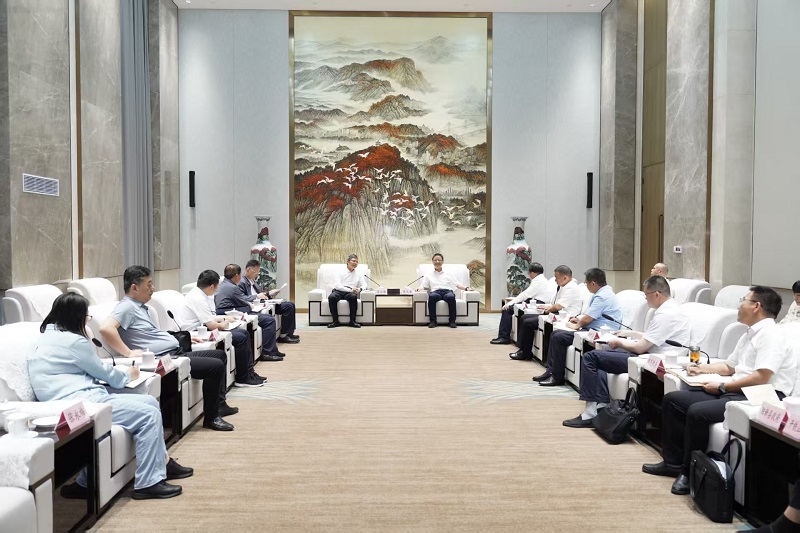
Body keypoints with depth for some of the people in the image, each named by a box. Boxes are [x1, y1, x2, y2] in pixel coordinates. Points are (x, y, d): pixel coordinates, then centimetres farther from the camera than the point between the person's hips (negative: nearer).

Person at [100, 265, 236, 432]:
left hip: (177, 353, 11)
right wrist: (128, 352, -28)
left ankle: (219, 405, 18)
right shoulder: (127, 307, -13)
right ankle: (211, 417, -6)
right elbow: (105, 328, -29)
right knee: (216, 366, -19)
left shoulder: (140, 306, 17)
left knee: (219, 354, 16)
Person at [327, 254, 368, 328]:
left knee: (353, 297, -36)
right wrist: (350, 290, -15)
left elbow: (364, 284, 10)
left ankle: (352, 321, -29)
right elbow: (337, 285, -2)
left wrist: (360, 289, -15)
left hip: (349, 293, 1)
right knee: (331, 297, -35)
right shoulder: (341, 272, 10)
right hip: (339, 291, -1)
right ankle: (335, 321, -26)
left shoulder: (359, 274, 21)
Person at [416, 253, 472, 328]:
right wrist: (419, 288, -6)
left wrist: (466, 288, 2)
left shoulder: (448, 274, 27)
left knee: (451, 297, -37)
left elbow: (457, 284, 20)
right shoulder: (428, 275, 27)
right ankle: (432, 321, -34)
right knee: (432, 296, -38)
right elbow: (423, 286, 18)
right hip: (435, 292, 0)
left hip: (447, 291, 0)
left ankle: (452, 321, -31)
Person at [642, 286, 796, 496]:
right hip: (736, 392, 10)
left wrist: (722, 387, -16)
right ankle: (673, 462, 7)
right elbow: (729, 367, 29)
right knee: (672, 399, 3)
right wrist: (701, 368, 15)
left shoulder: (769, 334, -12)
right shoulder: (750, 334, 19)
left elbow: (761, 377, -23)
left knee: (697, 412, -32)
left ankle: (690, 472, -13)